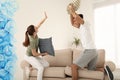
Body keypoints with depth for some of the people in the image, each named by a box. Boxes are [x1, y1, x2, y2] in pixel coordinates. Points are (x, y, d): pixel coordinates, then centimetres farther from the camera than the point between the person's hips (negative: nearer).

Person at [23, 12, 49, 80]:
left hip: (34, 55, 8)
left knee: (47, 64, 3)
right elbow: (34, 54, -26)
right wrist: (43, 54, -13)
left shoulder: (34, 33, -15)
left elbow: (39, 24, -1)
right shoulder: (32, 41, -34)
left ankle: (34, 65, 19)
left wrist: (45, 18, -7)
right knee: (41, 68, -24)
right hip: (29, 57, -8)